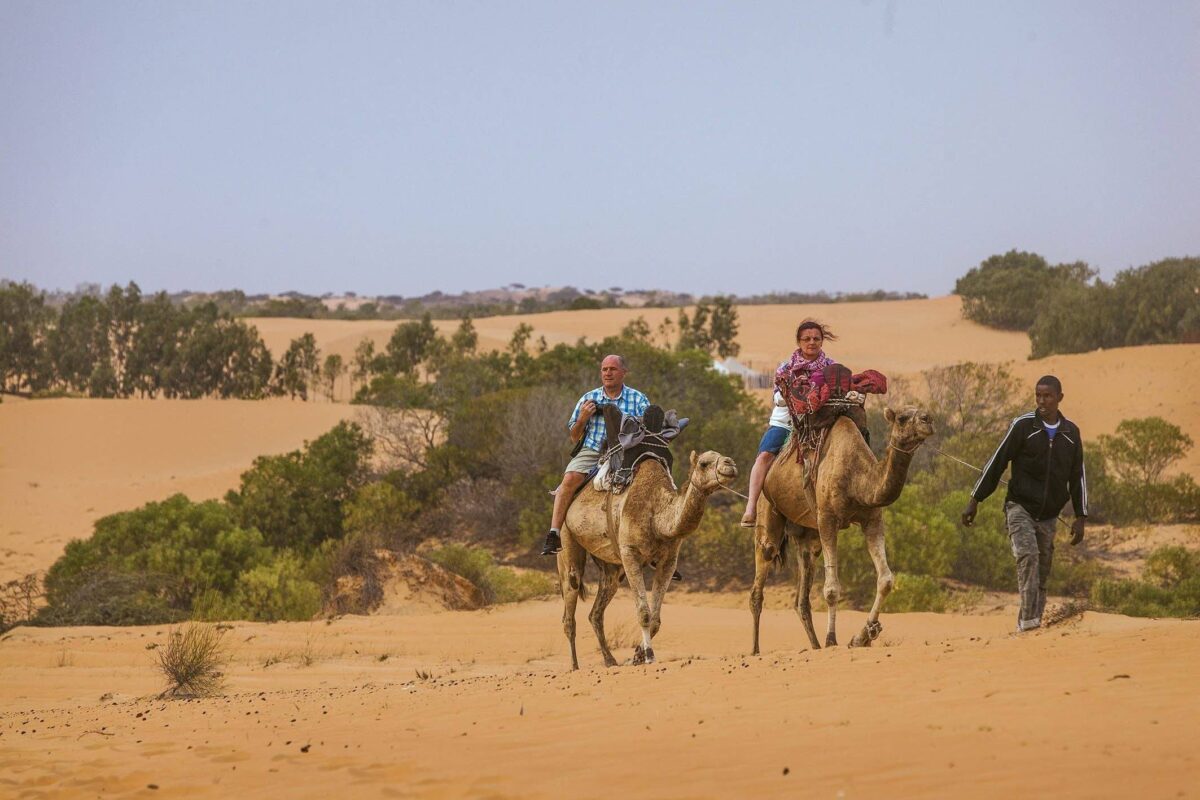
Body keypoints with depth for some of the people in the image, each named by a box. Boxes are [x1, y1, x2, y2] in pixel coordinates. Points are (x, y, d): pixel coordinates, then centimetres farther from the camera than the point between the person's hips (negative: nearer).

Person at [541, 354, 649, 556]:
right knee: (570, 478, -27)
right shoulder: (589, 399, 15)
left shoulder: (638, 400, 10)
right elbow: (575, 437, 18)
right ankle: (554, 534, -29)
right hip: (591, 453, 1)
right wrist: (583, 418, -3)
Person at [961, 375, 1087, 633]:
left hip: (1048, 515, 4)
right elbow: (997, 462, -3)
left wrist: (1080, 518, 11)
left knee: (1042, 574, 5)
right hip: (1020, 507, -4)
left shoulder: (1071, 433, 6)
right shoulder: (1023, 426, -5)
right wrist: (975, 500, -5)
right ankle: (1029, 619, -31)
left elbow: (1078, 476, 14)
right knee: (1028, 555, -26)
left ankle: (1028, 625, 13)